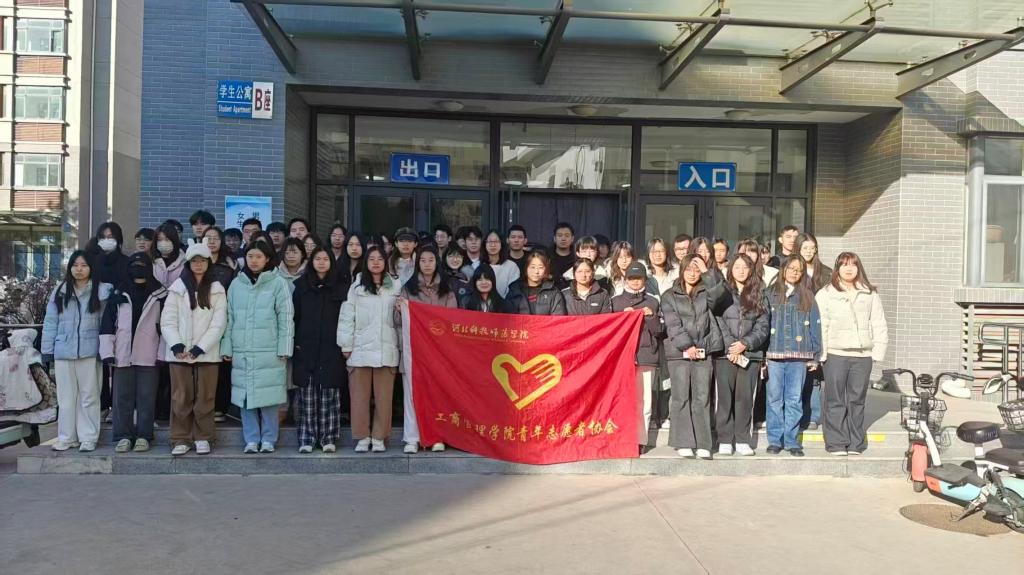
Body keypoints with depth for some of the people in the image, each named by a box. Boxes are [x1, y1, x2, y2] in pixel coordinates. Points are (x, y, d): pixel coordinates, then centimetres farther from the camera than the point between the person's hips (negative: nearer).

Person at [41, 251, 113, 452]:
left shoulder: (101, 291, -1)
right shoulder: (60, 292, 6)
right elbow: (50, 322, 7)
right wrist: (47, 350, 4)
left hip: (89, 352, -2)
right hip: (63, 352, 2)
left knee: (89, 396, 3)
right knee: (66, 396, 10)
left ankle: (88, 437, 9)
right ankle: (66, 437, 18)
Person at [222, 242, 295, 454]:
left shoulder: (278, 283, 0)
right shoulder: (236, 284, 12)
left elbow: (286, 319, -2)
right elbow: (230, 319, 13)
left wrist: (284, 349, -6)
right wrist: (227, 348, 7)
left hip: (269, 352, -3)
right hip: (242, 352, 4)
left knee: (269, 397, -2)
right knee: (245, 396, 5)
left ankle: (268, 440, 10)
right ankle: (251, 440, 14)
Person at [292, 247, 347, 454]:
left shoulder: (341, 287, 6)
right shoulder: (301, 286, 10)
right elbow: (294, 316, 8)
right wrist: (295, 342, -1)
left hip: (331, 350, -1)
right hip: (306, 349, 1)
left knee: (330, 396, 0)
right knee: (307, 396, 2)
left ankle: (328, 438, 7)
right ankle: (307, 439, 8)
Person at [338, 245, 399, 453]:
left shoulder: (394, 287, 10)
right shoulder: (356, 287, 6)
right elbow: (347, 317, 4)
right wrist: (346, 345, 0)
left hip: (386, 349, 1)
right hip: (361, 349, 0)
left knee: (383, 396, 0)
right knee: (360, 395, 1)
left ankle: (379, 437, 8)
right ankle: (362, 437, 9)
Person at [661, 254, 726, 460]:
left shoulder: (705, 293, 14)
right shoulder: (670, 296, 8)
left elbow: (720, 293, -9)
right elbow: (673, 324, -3)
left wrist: (708, 272, -8)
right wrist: (687, 346, -11)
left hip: (704, 352, 2)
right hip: (679, 352, -2)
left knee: (702, 398, 0)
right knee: (681, 398, -2)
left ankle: (703, 444, 2)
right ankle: (683, 443, 2)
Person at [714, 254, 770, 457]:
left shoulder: (759, 295, 11)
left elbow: (763, 326, 5)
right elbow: (717, 321, -3)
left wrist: (745, 344, -9)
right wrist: (731, 346, -12)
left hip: (751, 354, 2)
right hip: (725, 353, -1)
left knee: (745, 398, 3)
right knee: (724, 397, -1)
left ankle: (742, 441, 11)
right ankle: (725, 441, 6)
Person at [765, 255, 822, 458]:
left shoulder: (807, 297, 9)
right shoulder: (770, 294, 5)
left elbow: (815, 326, 9)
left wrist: (815, 355, 4)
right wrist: (761, 353, -5)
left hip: (799, 356, 1)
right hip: (774, 355, -1)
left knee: (794, 400, 5)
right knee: (775, 399, 3)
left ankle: (791, 440, 12)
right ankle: (775, 439, 11)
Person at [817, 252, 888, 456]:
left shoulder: (870, 294, 10)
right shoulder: (826, 294, 3)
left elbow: (879, 325, 9)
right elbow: (819, 326, -1)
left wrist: (878, 351, 0)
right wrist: (820, 353, -8)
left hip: (863, 355, 2)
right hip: (835, 355, -2)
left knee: (857, 400, 8)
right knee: (835, 401, 0)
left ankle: (856, 443, 16)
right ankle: (836, 443, 6)